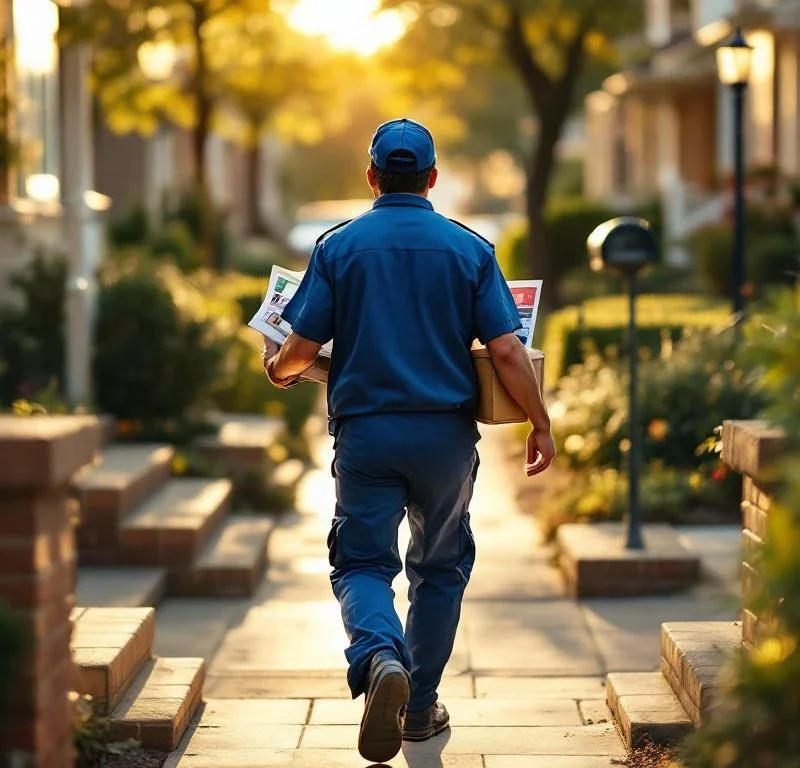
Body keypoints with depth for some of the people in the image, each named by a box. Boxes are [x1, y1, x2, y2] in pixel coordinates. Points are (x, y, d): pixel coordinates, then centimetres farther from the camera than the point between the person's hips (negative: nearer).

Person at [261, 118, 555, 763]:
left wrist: (278, 370, 20)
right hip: (445, 432, 1)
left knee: (362, 562, 7)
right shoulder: (470, 249, 0)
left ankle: (380, 657, -24)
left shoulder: (338, 246, -1)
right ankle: (421, 706, 22)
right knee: (441, 567, 17)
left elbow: (303, 347, -2)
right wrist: (541, 425, 3)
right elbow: (507, 351, -6)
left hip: (365, 431, -1)